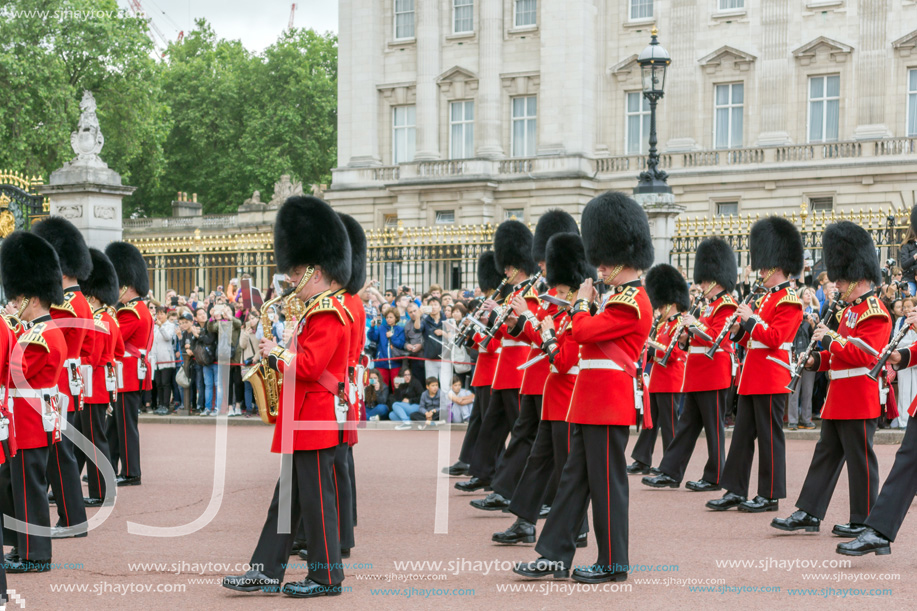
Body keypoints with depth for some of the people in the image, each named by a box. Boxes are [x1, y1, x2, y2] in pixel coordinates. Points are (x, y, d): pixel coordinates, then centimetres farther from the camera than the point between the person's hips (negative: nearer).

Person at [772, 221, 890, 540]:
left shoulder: (875, 313, -14)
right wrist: (818, 359, 5)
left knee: (860, 460, -1)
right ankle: (808, 513, 12)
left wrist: (830, 338, -20)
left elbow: (865, 354, -24)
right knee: (826, 454, 9)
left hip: (858, 402, -10)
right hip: (838, 399, 10)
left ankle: (863, 521, 8)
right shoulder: (852, 310, 16)